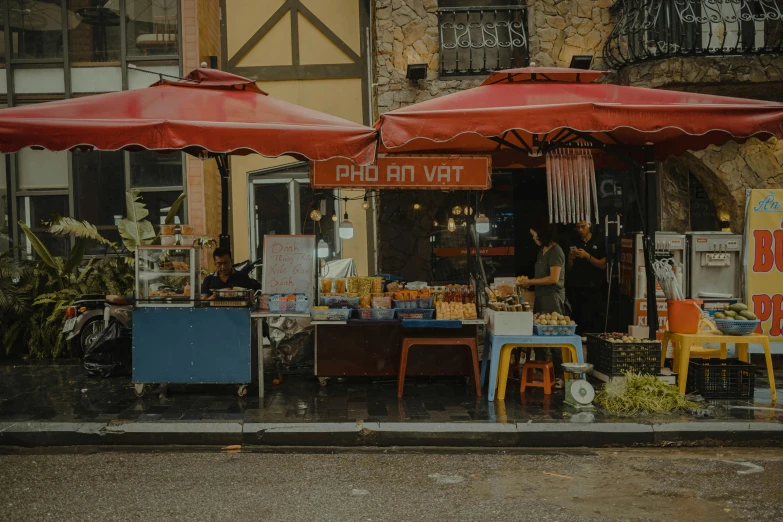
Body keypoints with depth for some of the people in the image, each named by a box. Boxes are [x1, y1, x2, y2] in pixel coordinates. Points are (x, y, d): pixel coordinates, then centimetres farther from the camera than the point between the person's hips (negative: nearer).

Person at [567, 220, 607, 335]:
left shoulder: (598, 243, 5)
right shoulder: (574, 244, 16)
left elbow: (603, 265, -2)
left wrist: (587, 256, -12)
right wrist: (571, 258, -4)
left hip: (592, 288, -3)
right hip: (575, 288, 3)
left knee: (592, 320, -11)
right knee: (577, 320, -2)